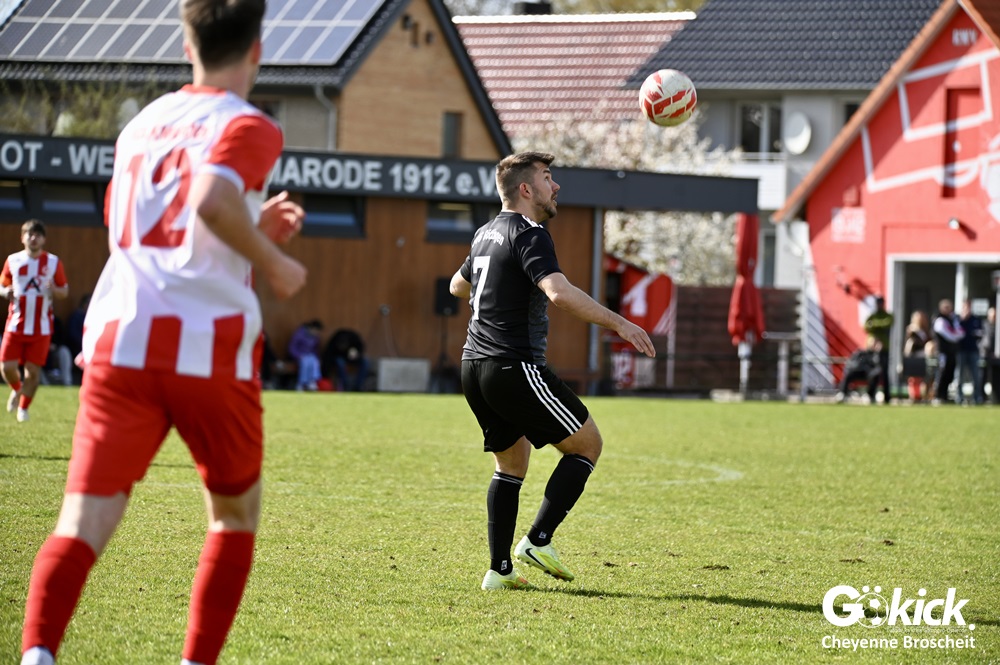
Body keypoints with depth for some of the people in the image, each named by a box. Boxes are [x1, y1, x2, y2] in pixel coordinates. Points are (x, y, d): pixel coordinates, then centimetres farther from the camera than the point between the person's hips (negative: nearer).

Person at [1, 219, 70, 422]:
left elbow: (64, 291, 6)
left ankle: (23, 408, 20)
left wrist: (54, 290, -16)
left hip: (41, 327, -1)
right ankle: (17, 389, 25)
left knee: (33, 370, -1)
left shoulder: (53, 262, 1)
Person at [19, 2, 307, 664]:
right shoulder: (248, 126, 1)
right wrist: (274, 261, -6)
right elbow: (211, 197, -21)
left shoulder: (140, 125, 22)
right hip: (211, 347, -4)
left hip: (118, 340, 4)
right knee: (236, 512, 21)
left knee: (83, 524, -7)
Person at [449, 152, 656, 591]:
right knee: (587, 443, 3)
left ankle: (500, 570, 12)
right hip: (514, 368, -9)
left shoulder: (486, 234, 16)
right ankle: (538, 541, -5)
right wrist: (618, 324, -23)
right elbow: (559, 293, -28)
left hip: (475, 367, 9)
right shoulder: (529, 235, -12)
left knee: (511, 464, 18)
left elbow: (458, 285, 35)